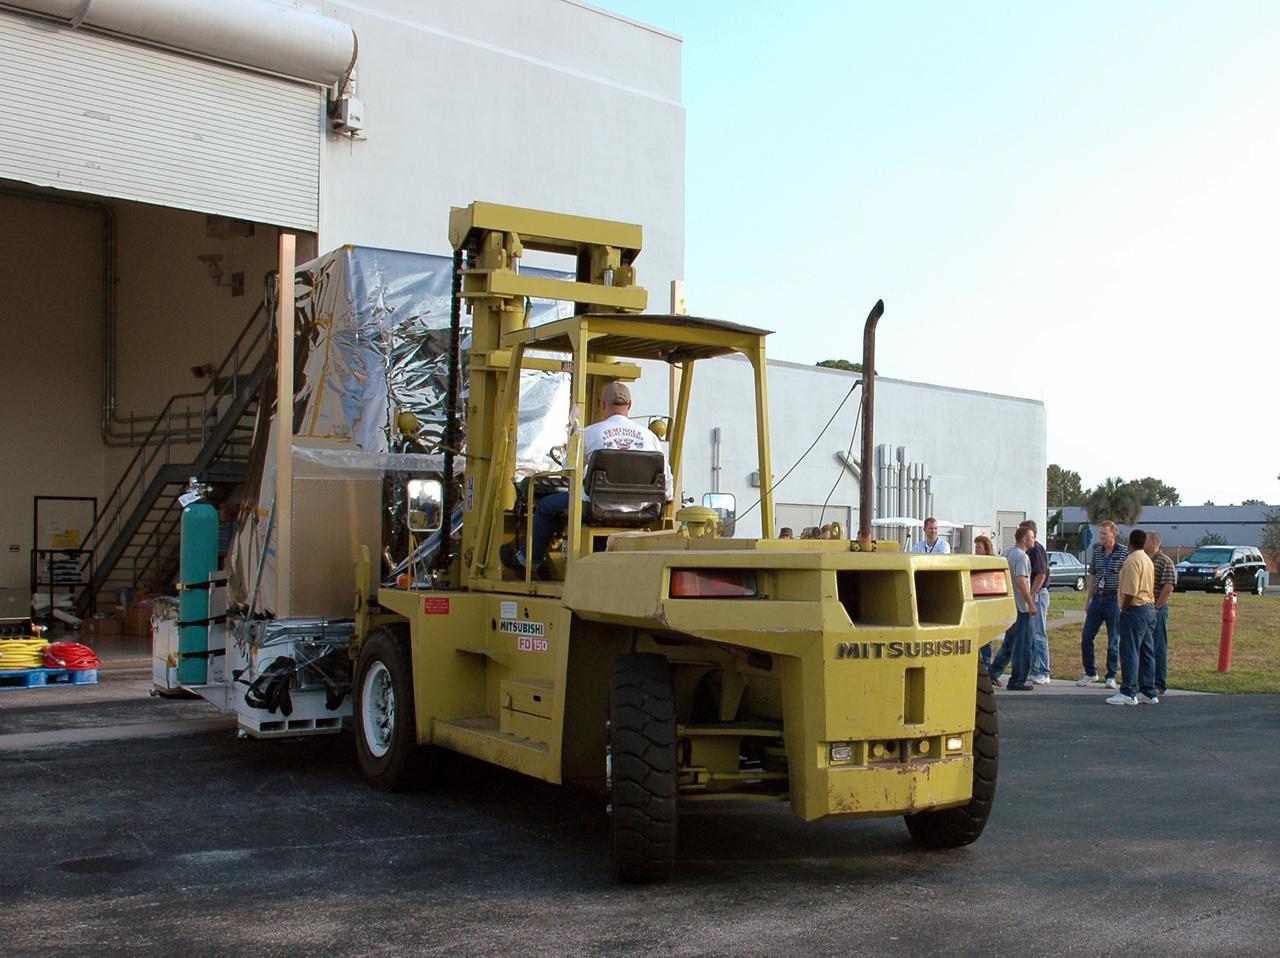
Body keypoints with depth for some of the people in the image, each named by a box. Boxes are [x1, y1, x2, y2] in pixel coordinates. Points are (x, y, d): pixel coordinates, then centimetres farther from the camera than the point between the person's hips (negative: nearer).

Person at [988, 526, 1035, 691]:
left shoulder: (1007, 554, 13)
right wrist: (1031, 603, -21)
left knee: (1009, 642, 17)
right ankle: (1017, 681, 1)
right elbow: (1021, 582, -24)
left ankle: (993, 672, 15)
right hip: (1020, 606, -9)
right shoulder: (1021, 556, -15)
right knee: (1022, 644, -2)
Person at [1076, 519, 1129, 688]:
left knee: (1114, 641, 2)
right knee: (1086, 637, 4)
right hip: (1097, 598, 5)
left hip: (1114, 599, -5)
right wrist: (1088, 599, 15)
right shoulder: (1096, 551, 9)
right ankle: (1090, 673, 18)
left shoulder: (1123, 552, -7)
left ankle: (1111, 676, 12)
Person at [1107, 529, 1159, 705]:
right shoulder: (1148, 559, 16)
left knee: (1129, 653, -6)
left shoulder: (1132, 560, -15)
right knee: (1147, 653, 12)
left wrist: (1123, 609, -10)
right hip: (1149, 608, 10)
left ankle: (1128, 693, -5)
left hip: (1135, 610, -10)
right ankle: (1149, 692, 15)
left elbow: (1130, 592, -22)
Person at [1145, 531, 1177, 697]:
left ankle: (1159, 685, 3)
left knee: (1158, 647, -2)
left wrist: (1156, 607, -16)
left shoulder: (1165, 562, -8)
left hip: (1156, 610, -8)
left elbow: (1169, 587, -15)